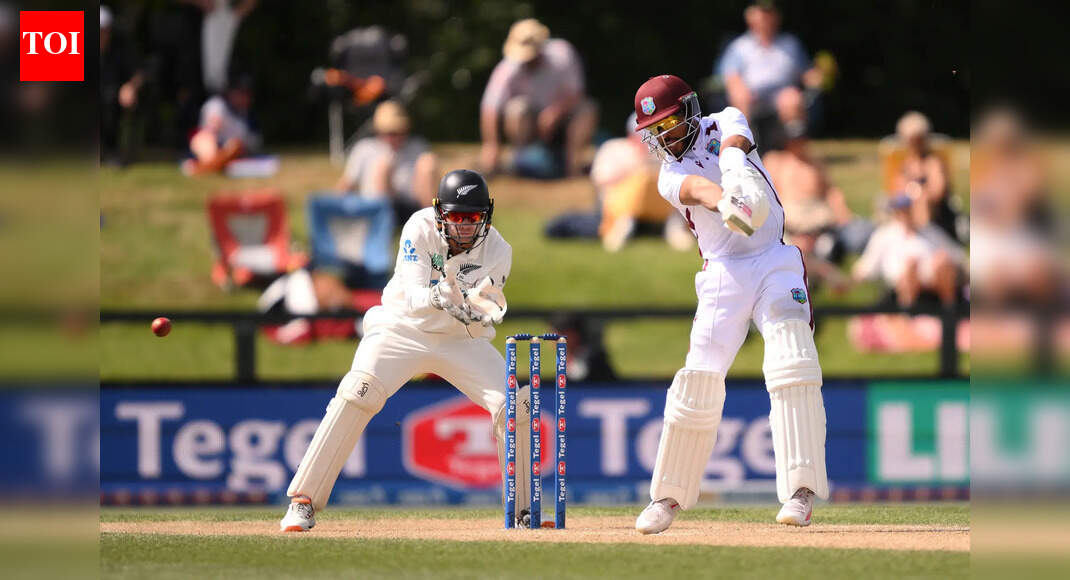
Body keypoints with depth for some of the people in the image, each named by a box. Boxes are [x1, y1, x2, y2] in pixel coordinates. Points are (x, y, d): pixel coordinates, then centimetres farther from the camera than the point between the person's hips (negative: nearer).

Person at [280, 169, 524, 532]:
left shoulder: (497, 251, -14)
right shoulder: (420, 230, -19)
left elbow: (482, 326, -20)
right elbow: (414, 298, -29)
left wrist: (475, 313, -43)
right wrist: (438, 296, -51)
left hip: (462, 339, 3)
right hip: (403, 327, -3)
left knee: (510, 405, -12)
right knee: (356, 395, -24)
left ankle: (523, 507, 6)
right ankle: (304, 501, -20)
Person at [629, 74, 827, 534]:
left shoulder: (724, 123, 8)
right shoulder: (670, 176, 7)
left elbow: (733, 146, -16)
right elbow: (696, 187, -17)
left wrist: (736, 173, -42)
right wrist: (725, 202, -42)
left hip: (774, 263, -2)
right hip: (723, 276, 2)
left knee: (791, 367, -19)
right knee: (699, 379, -5)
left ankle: (800, 492, -25)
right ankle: (669, 496, 8)